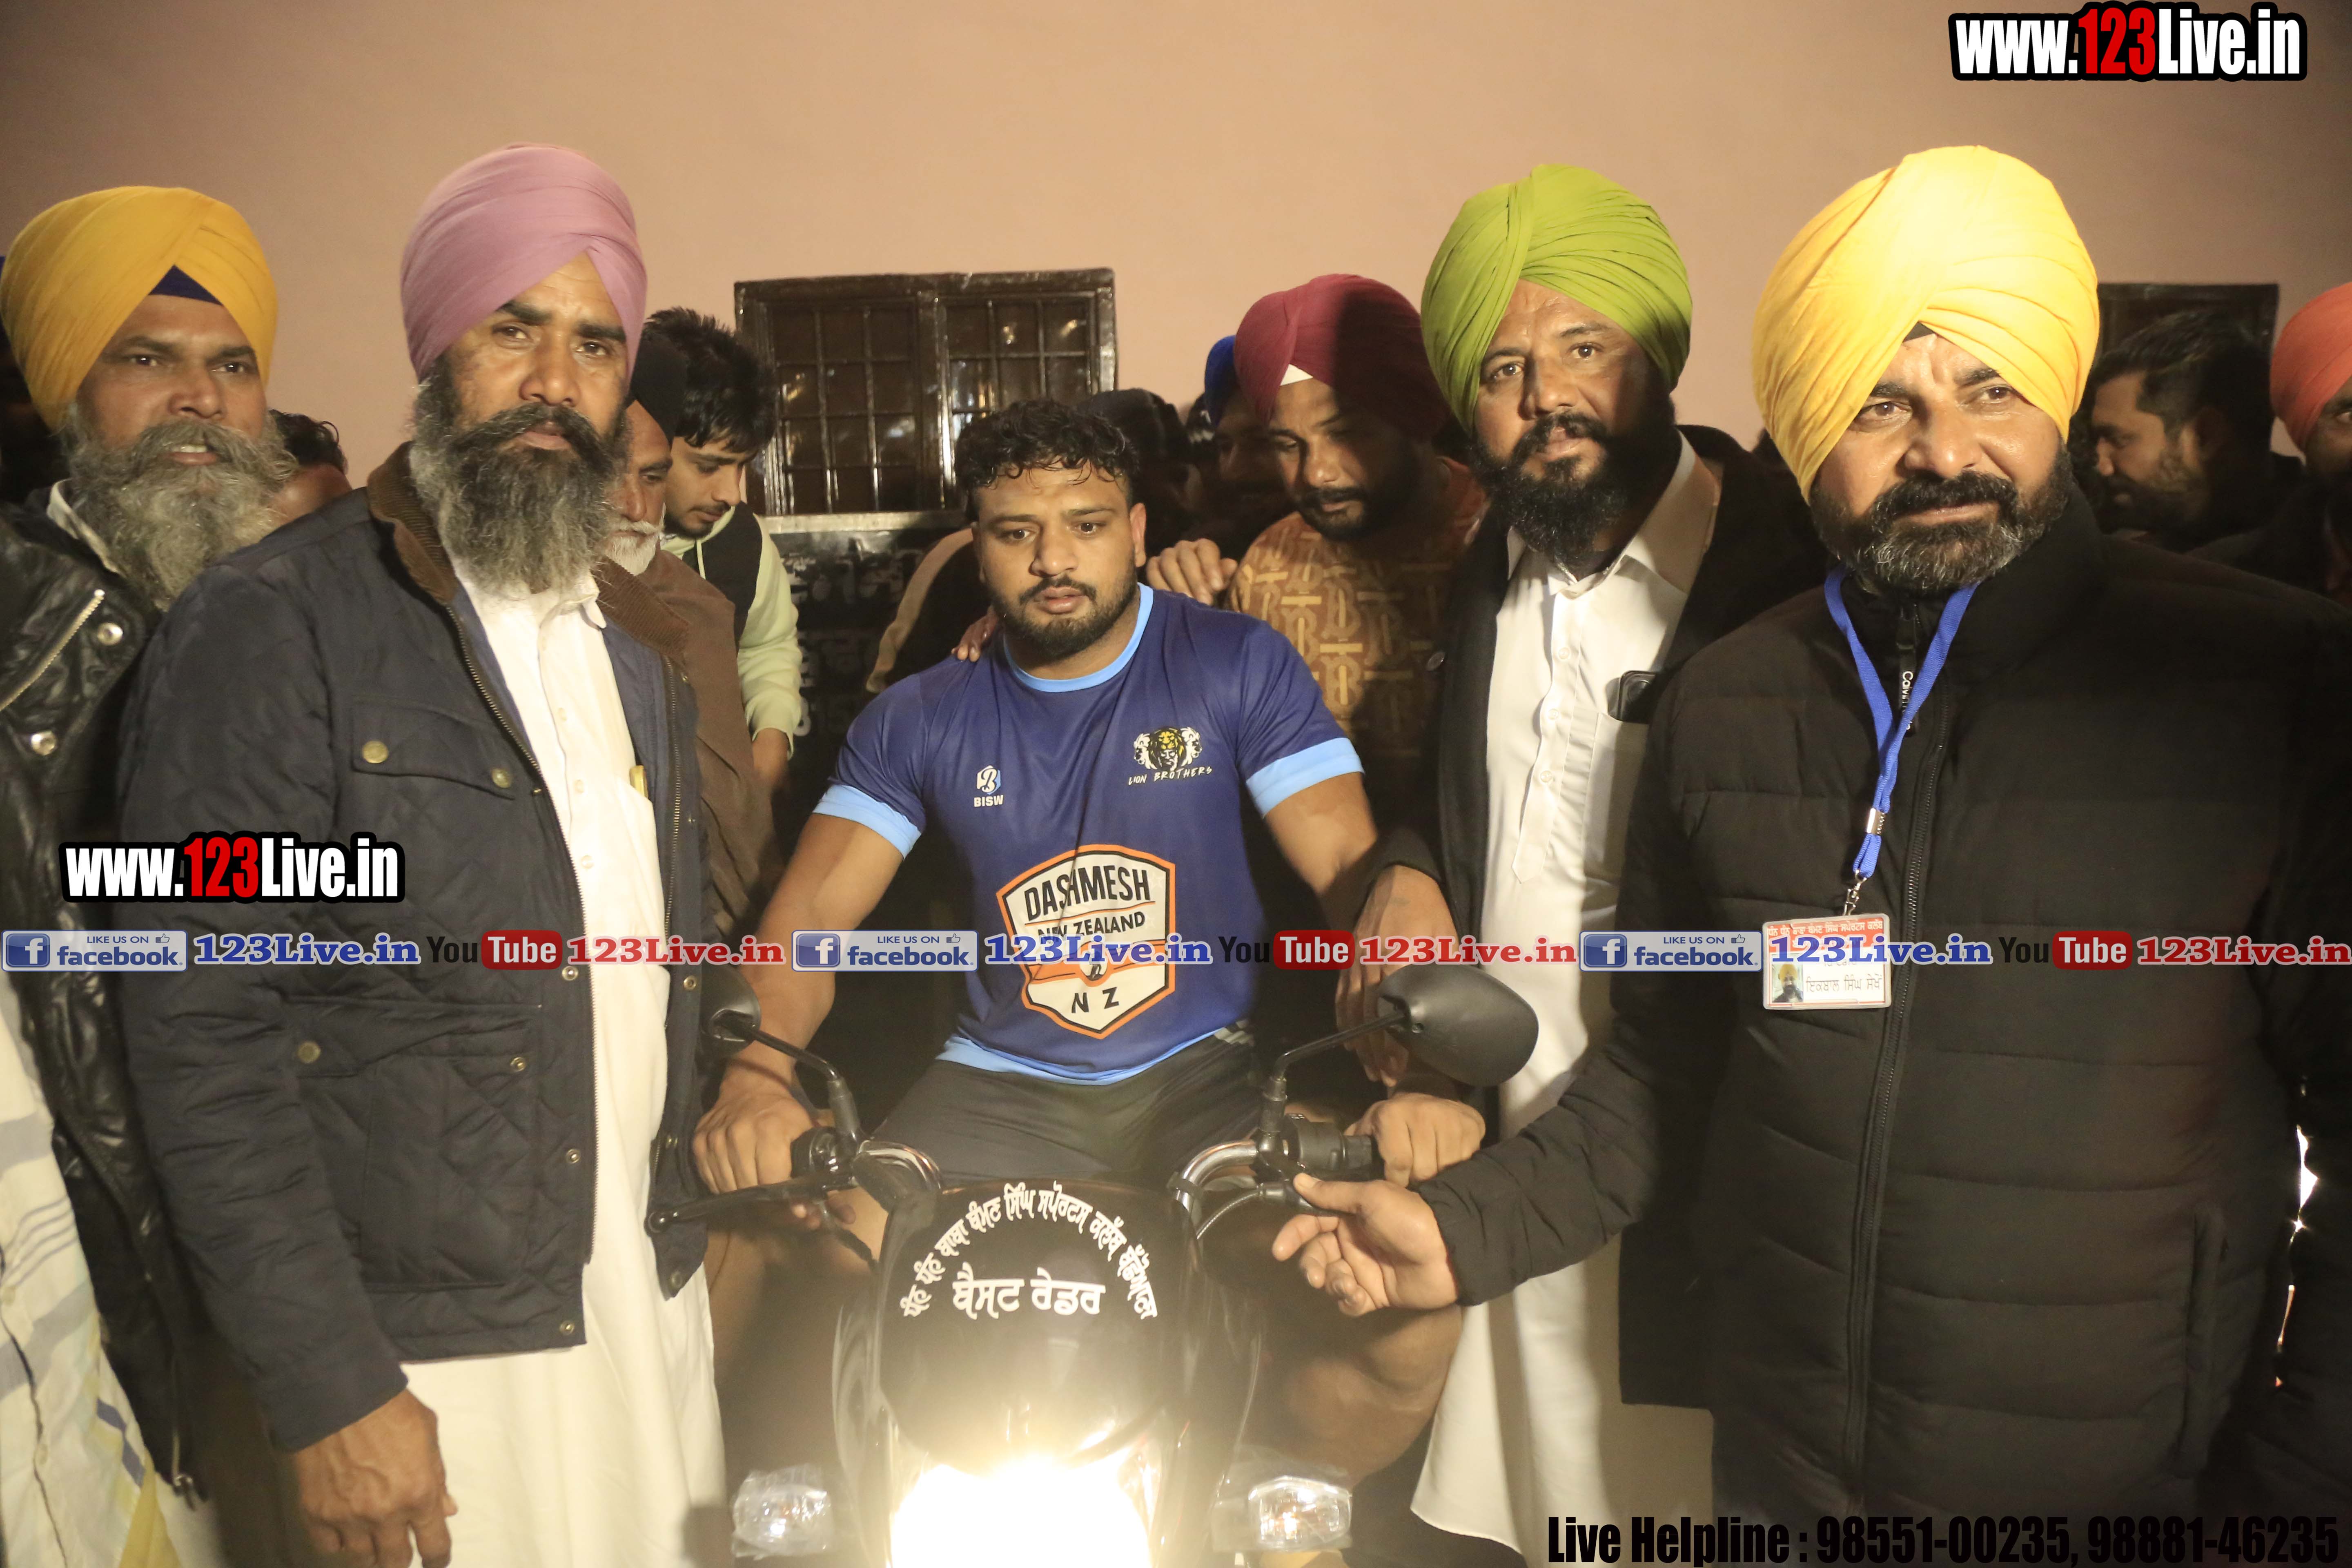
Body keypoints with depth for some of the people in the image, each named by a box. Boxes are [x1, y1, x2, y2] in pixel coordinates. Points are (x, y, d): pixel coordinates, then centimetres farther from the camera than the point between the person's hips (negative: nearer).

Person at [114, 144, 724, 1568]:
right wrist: (332, 1392, -17)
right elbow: (204, 1037, -16)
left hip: (655, 1294, 6)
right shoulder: (273, 629, -12)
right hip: (434, 1345, -6)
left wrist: (712, 1217, 11)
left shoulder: (638, 644, 9)